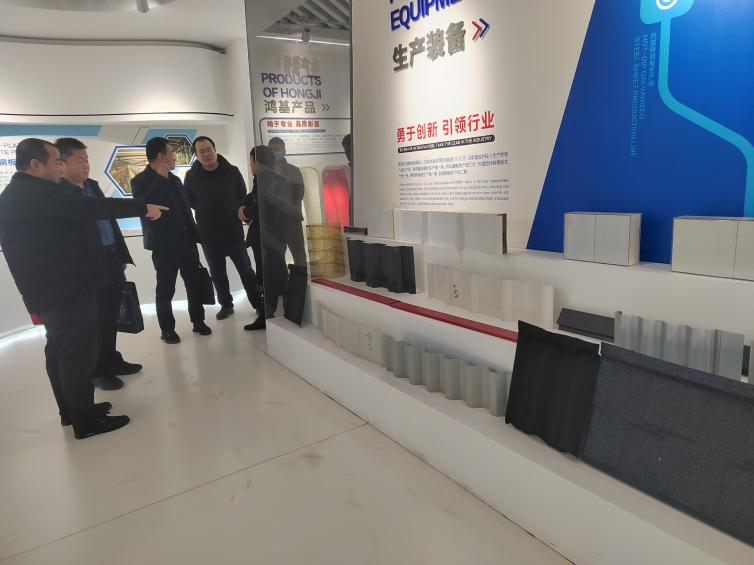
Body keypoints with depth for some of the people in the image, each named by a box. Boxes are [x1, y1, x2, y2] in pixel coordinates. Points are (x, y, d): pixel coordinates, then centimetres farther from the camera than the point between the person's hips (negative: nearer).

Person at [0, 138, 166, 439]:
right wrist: (143, 207, -13)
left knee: (61, 350, 18)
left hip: (48, 290, 10)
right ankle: (85, 420, 8)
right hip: (67, 288, -10)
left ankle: (71, 410, 31)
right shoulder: (38, 193, -17)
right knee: (79, 352, -2)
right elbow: (91, 209, -21)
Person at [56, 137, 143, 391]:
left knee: (110, 318, 15)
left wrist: (122, 256, 16)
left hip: (111, 263, 7)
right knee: (96, 321, 5)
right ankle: (97, 370, 20)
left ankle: (111, 360, 30)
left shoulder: (92, 185, 13)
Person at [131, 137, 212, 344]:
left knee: (195, 283, 8)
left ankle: (198, 321, 20)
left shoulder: (174, 179, 15)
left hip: (186, 241, 6)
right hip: (164, 245, -5)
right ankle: (167, 329, 12)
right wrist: (160, 178, -18)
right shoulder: (140, 180, -4)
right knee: (165, 290, 2)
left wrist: (196, 235, 12)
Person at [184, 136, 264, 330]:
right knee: (217, 273, 12)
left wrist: (235, 214, -6)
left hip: (234, 231, -1)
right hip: (208, 235, 2)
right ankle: (226, 305, 27)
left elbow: (242, 197, 6)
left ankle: (259, 305, 9)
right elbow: (189, 202, 7)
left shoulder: (232, 172, -4)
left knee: (246, 270, 1)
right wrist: (206, 213, 1)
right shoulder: (192, 176, -3)